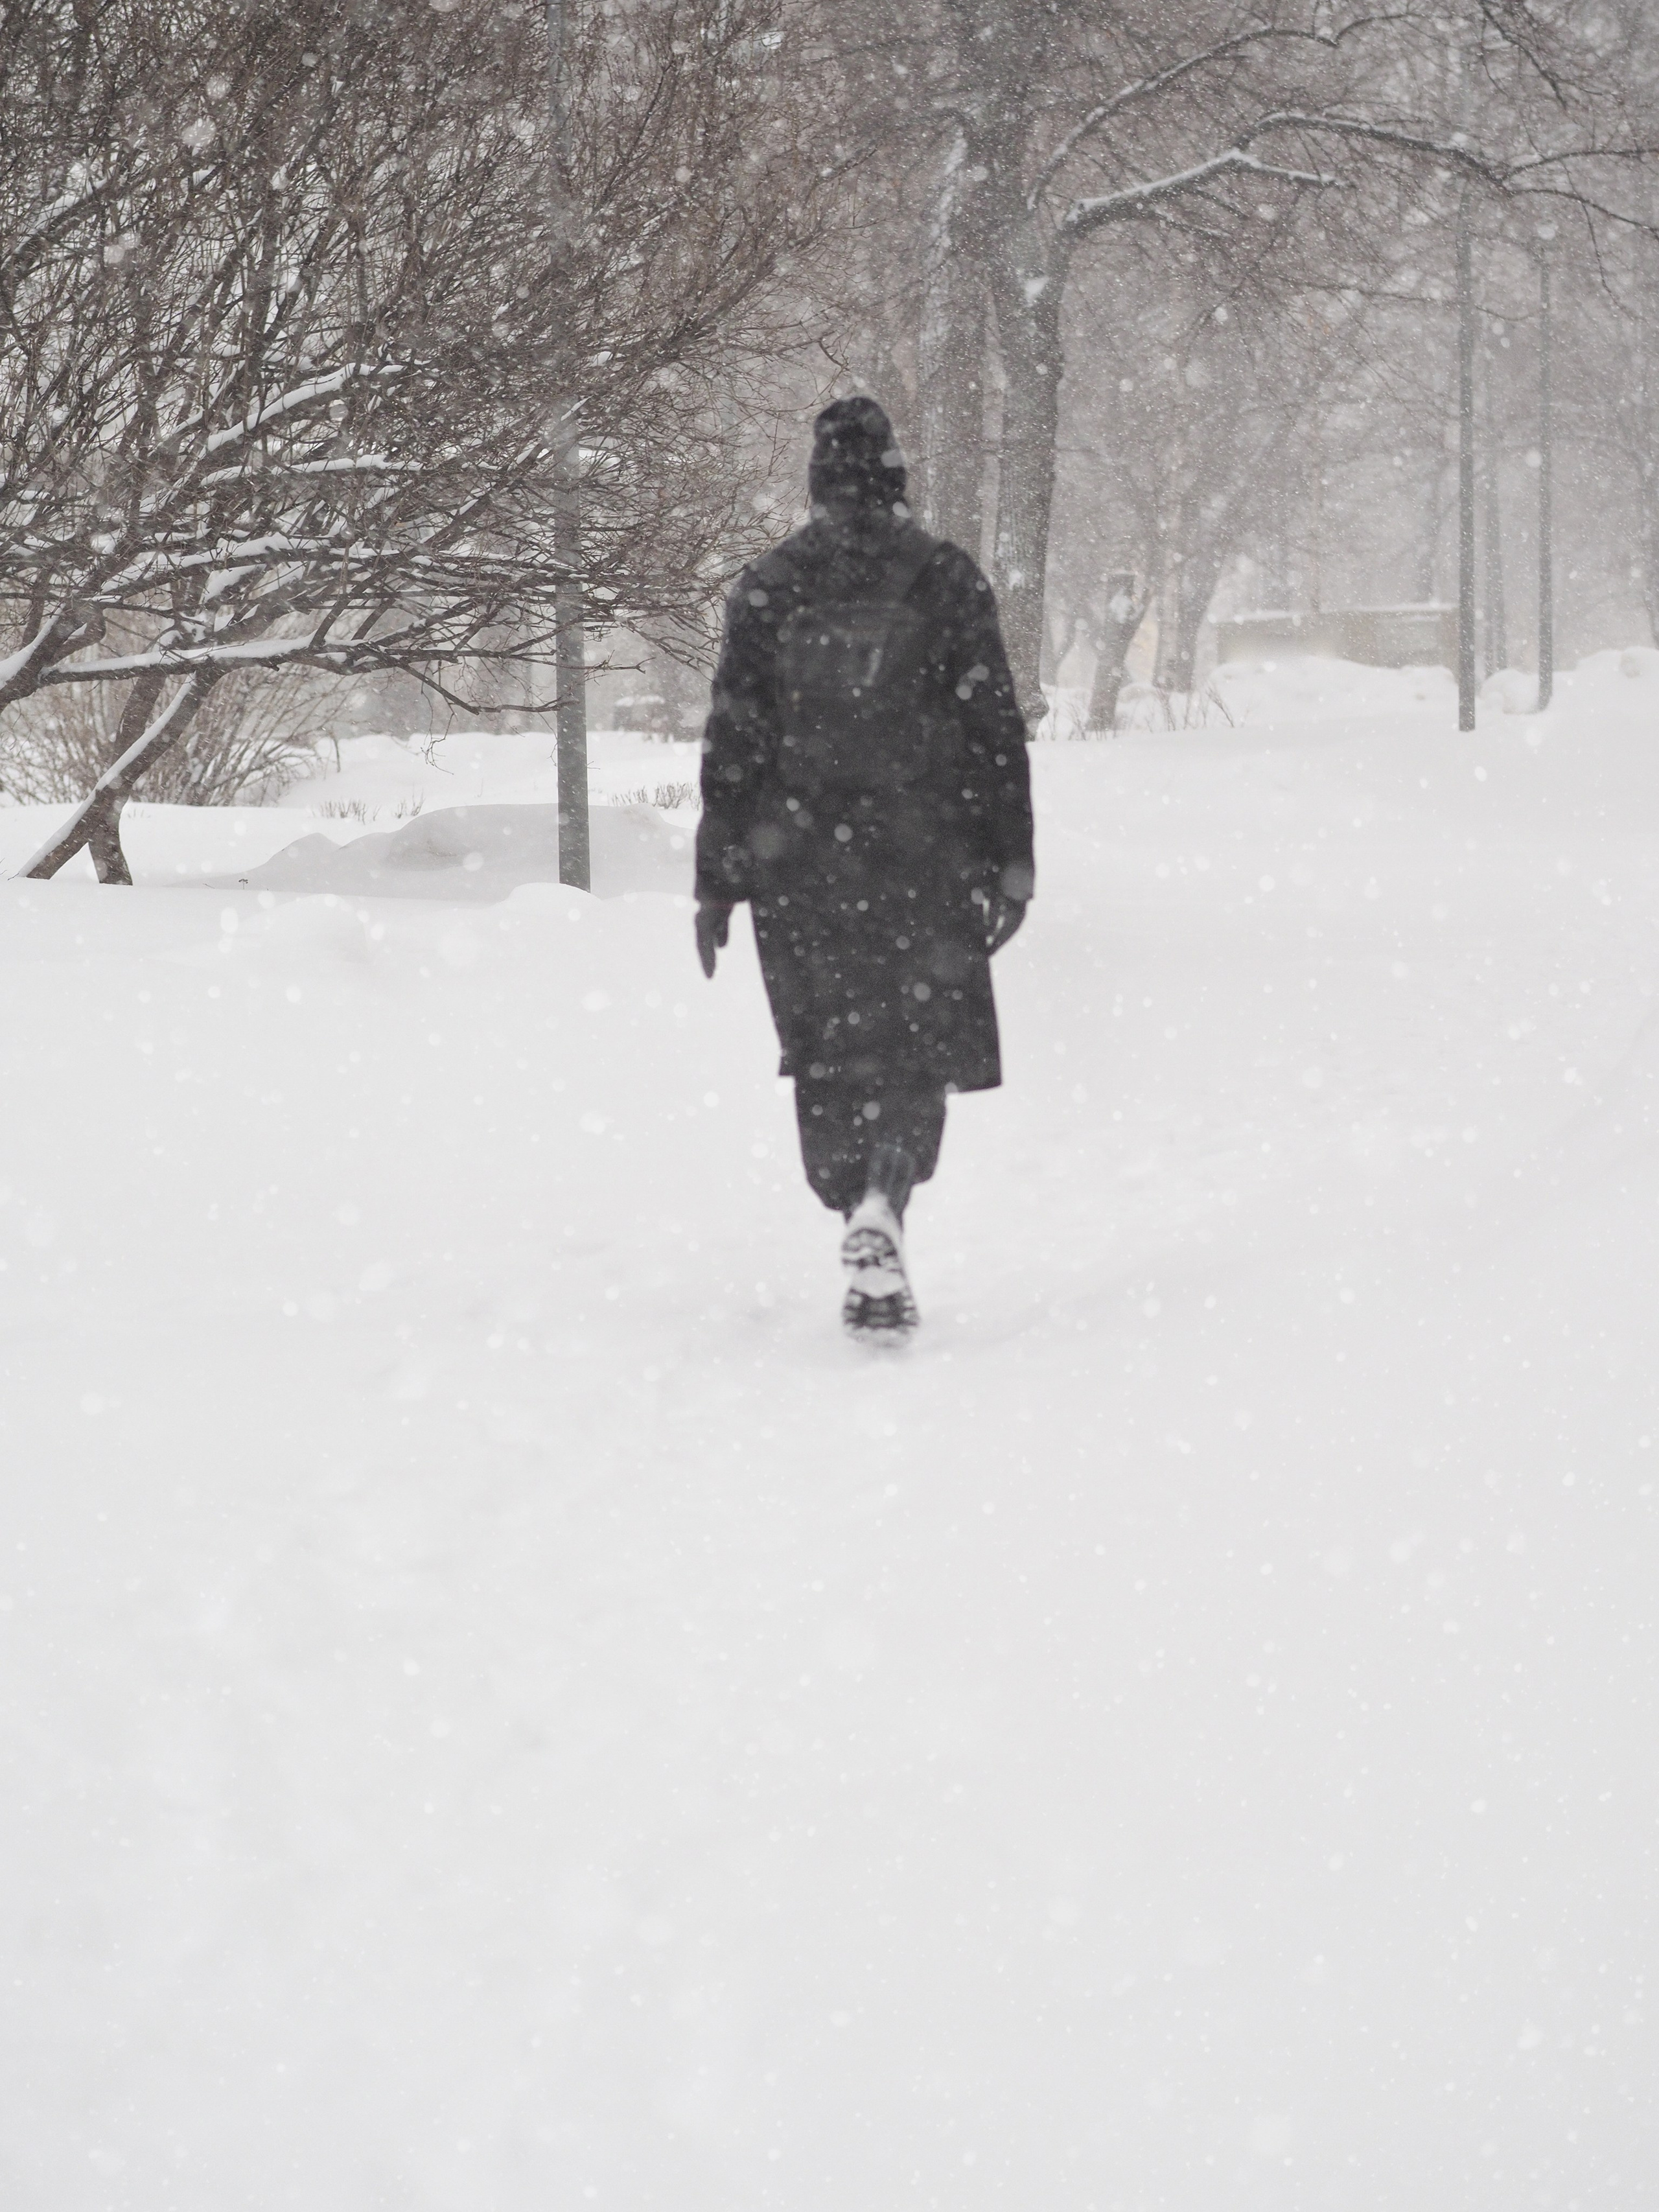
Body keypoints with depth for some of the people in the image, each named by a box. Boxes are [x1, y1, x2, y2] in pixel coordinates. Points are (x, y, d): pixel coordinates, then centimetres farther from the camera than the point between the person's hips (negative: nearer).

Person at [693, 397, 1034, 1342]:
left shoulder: (766, 590, 3)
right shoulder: (946, 580, 0)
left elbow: (733, 744, 3)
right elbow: (994, 732, 0)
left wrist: (719, 882, 7)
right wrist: (1010, 864, 5)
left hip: (798, 871, 1)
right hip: (921, 864, -1)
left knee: (830, 1058, 12)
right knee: (919, 1045, 2)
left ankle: (860, 1222, 9)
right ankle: (882, 1206, -22)